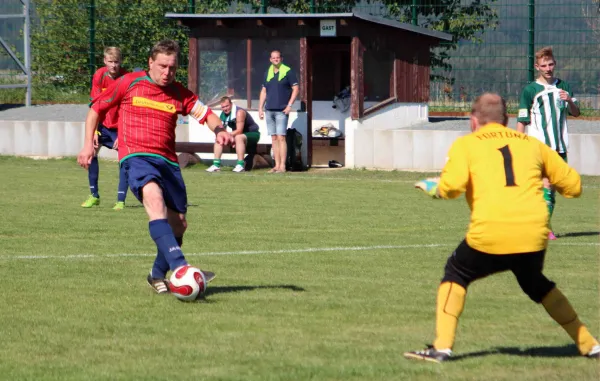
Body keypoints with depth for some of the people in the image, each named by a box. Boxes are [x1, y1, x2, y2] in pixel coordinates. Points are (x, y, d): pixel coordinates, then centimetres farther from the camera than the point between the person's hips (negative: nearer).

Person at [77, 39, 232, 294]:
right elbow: (96, 109, 14)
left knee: (178, 224, 5)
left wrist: (219, 130, -12)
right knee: (154, 196, -34)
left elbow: (206, 114, 11)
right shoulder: (128, 84, 5)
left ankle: (158, 275, 31)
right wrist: (88, 144, 5)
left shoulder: (179, 93, 12)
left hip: (167, 160, 5)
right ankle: (179, 267, -50)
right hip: (135, 157, -5)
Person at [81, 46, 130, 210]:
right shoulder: (99, 76, -12)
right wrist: (95, 131, -14)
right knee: (92, 152, -10)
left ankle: (121, 200, -8)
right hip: (103, 124, 2)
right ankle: (94, 195, 3)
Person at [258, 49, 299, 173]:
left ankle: (282, 166, -11)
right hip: (269, 110, 6)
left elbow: (295, 89, -3)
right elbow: (264, 91, 20)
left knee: (281, 137, -11)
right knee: (274, 138, 5)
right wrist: (260, 108, 13)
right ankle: (276, 165, 7)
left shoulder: (288, 72, -1)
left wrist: (289, 105, -12)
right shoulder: (268, 73, 15)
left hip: (281, 110, -6)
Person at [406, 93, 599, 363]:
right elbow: (573, 186, 22)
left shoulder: (466, 144, 11)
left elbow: (452, 186, -6)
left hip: (489, 236, -3)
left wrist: (432, 188, 16)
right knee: (535, 283, 31)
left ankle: (442, 347, 8)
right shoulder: (532, 144, 20)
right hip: (534, 236, 3)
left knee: (456, 274, 23)